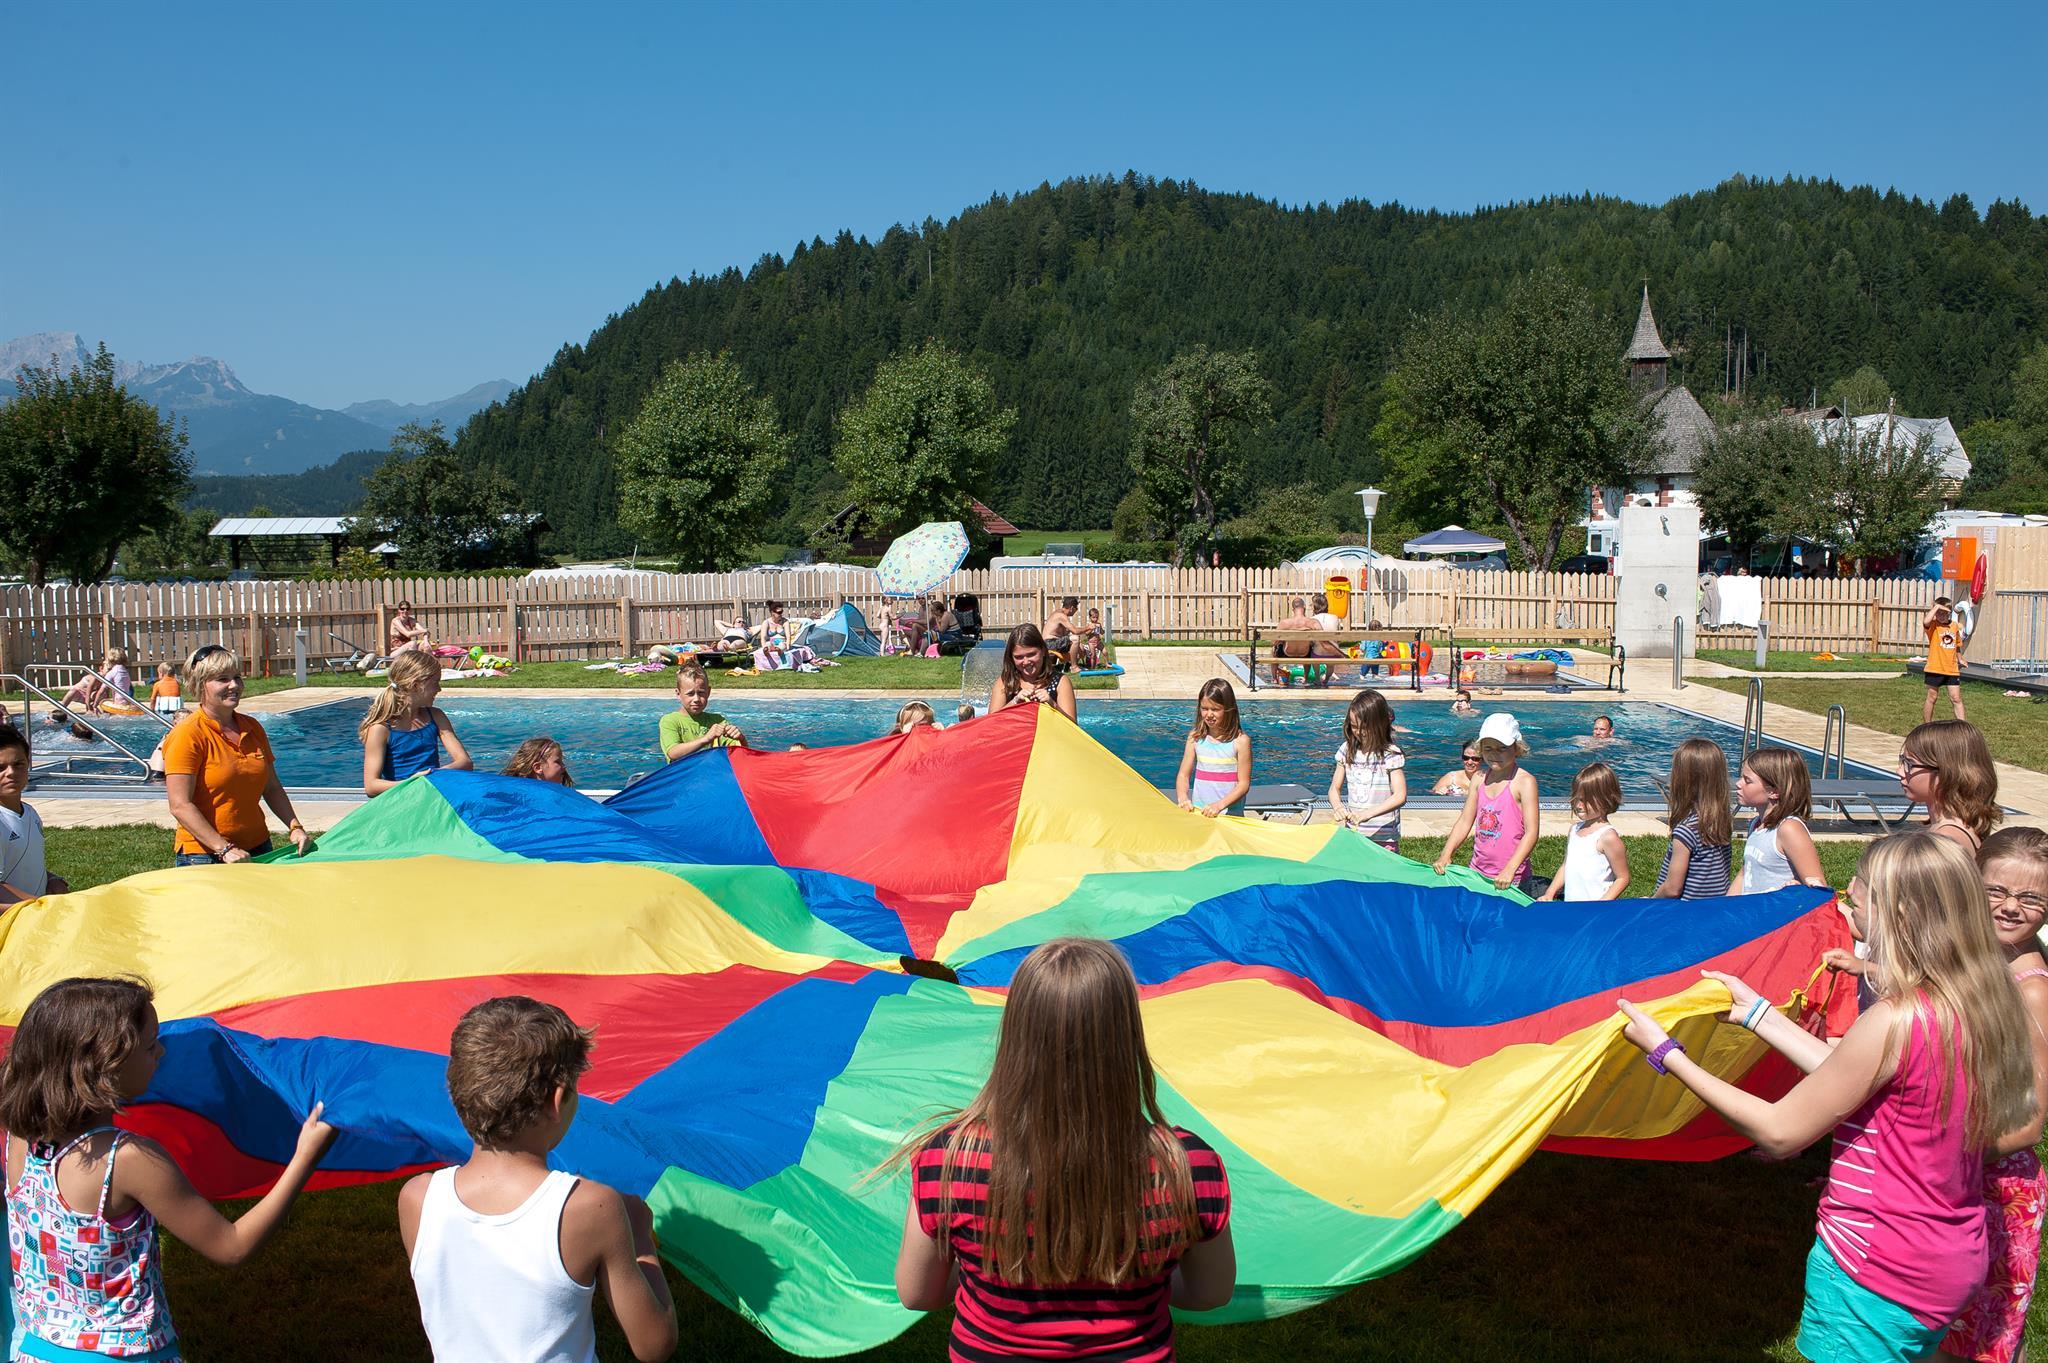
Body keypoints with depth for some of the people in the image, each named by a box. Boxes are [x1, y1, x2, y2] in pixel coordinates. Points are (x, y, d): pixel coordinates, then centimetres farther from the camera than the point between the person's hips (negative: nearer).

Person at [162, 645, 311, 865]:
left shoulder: (252, 728, 9)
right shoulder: (187, 735, -11)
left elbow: (272, 788, 16)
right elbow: (180, 806, -17)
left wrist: (295, 827, 1)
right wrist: (224, 849, -22)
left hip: (258, 848, 6)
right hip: (204, 855, -6)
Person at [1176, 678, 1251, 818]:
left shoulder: (1240, 741, -2)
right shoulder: (1195, 737, 9)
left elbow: (1244, 783, -3)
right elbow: (1183, 775, 10)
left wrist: (1219, 805, -16)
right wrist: (1183, 798, -10)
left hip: (1229, 814, -3)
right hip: (1198, 812, 3)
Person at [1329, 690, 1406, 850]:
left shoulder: (1390, 754, -10)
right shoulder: (1347, 750, 4)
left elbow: (1400, 796, -17)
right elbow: (1335, 788, 8)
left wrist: (1368, 813, -28)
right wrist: (1338, 807, -14)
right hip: (1352, 833, 4)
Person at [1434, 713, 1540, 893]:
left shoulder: (1524, 782, -9)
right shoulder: (1479, 780, 8)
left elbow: (1531, 832, -15)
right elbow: (1464, 822, 11)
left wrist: (1509, 869, -25)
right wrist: (1445, 855, -3)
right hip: (1477, 874, 5)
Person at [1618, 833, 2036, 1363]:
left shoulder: (1896, 1021, -26)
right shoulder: (1978, 1002, -1)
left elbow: (1779, 1133, -19)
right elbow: (1848, 1076, 9)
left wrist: (1666, 1054, -15)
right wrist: (1756, 1012, 14)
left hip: (1876, 1276, -8)